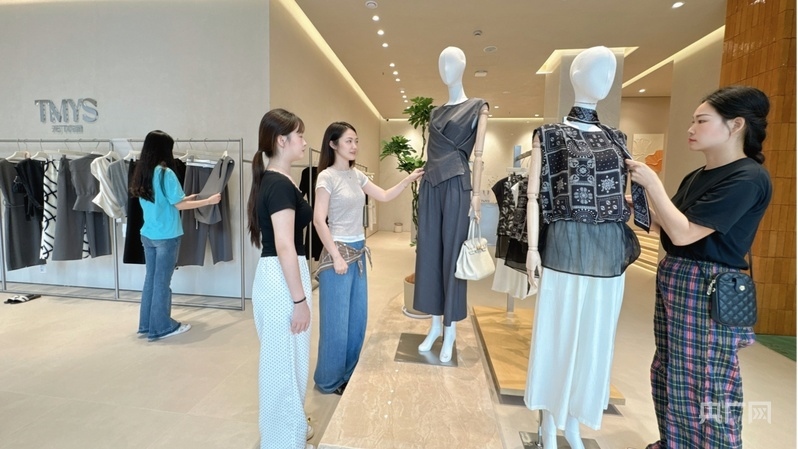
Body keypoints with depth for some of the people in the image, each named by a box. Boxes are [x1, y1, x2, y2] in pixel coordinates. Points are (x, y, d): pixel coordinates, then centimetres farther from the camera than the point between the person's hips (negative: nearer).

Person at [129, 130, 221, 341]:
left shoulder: (142, 173, 8)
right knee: (162, 281, 2)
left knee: (151, 278, 15)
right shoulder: (165, 173, -15)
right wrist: (208, 201, -6)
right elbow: (178, 205, -14)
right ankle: (162, 327, 15)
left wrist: (186, 198, 18)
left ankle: (146, 324, 25)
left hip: (148, 235, 7)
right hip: (166, 236, -7)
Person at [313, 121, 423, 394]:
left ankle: (347, 375, 33)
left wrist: (409, 180, 6)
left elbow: (384, 196, 16)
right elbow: (319, 220, -15)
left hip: (358, 251, 7)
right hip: (339, 250, -7)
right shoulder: (327, 176, -11)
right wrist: (336, 256, -18)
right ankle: (329, 380, 24)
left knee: (357, 317, 14)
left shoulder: (357, 175, 10)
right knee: (337, 320, 4)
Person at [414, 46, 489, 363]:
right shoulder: (436, 112, 19)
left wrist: (476, 194, -11)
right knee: (429, 252, 5)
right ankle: (435, 324, 19)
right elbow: (431, 152, 16)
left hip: (456, 186, -5)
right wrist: (420, 180, 11)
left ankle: (450, 329, 11)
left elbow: (478, 154, -3)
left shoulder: (477, 107, 5)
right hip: (431, 186, 5)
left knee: (452, 253, -2)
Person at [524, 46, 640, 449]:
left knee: (593, 334, 12)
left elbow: (622, 195, 16)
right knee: (558, 330, 4)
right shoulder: (550, 136, -1)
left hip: (609, 250, 5)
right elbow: (534, 196, -6)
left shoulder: (615, 139, 14)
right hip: (566, 246, -5)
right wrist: (533, 248, -12)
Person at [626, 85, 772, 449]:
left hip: (709, 290, -9)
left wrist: (652, 182, -16)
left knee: (704, 388, 6)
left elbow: (684, 233, -22)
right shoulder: (697, 176, 11)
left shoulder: (748, 178, -15)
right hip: (674, 280, 9)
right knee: (669, 377, 19)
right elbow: (665, 225, 14)